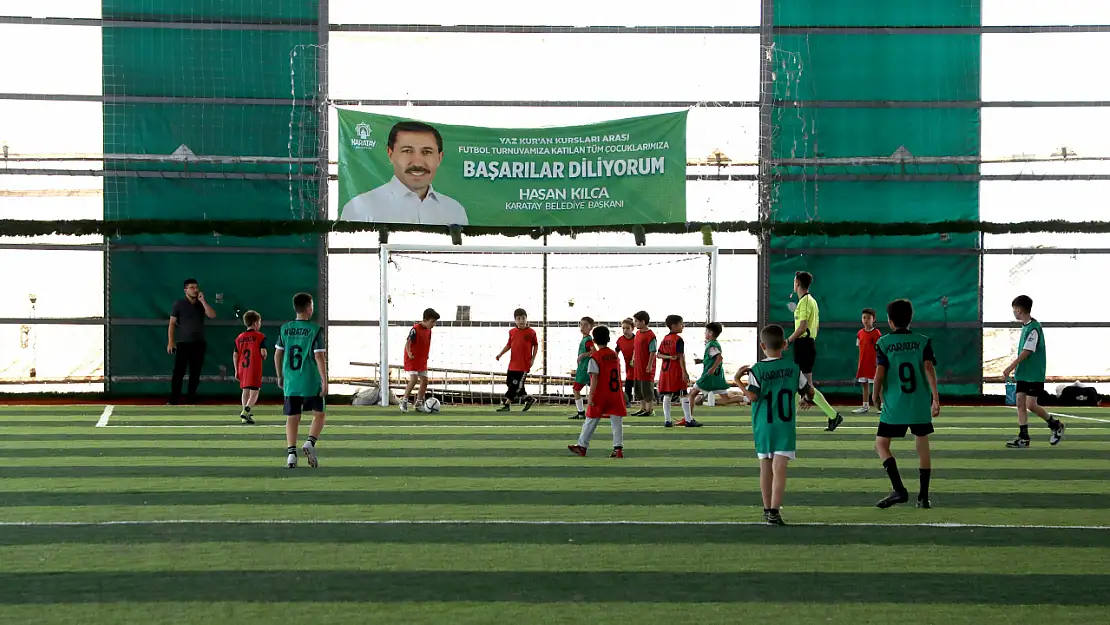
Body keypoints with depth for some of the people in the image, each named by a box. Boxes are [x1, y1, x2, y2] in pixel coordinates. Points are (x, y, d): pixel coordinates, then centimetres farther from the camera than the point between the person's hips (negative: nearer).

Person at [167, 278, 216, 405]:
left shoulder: (202, 304, 9)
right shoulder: (179, 304, 0)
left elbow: (212, 315, -7)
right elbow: (172, 323, -2)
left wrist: (203, 301, -11)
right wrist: (171, 342, -10)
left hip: (199, 344, 3)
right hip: (183, 343, -3)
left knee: (195, 373, 6)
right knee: (178, 373, -9)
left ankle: (191, 399, 14)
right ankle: (173, 400, -8)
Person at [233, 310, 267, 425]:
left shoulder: (239, 337, 9)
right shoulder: (260, 336, -6)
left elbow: (235, 355, 7)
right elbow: (263, 352, -15)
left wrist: (236, 371, 11)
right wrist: (264, 356, 9)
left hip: (242, 368, 5)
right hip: (255, 368, -5)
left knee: (245, 391, 14)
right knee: (254, 392, -3)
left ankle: (246, 417, 15)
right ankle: (245, 411, -24)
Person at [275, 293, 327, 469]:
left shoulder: (285, 329, 5)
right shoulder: (315, 329, -8)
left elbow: (277, 354, 9)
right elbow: (319, 356, -12)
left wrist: (280, 376, 21)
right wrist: (325, 381, -9)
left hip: (290, 382, 3)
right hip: (311, 382, -3)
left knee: (292, 418, 7)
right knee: (319, 414, 11)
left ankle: (291, 453, -3)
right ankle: (310, 443, -10)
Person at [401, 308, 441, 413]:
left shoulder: (428, 330, 5)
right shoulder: (415, 329, -19)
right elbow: (408, 343, -22)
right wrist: (409, 353, -37)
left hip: (422, 361, 8)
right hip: (412, 360, -8)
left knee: (424, 381, 7)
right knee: (414, 379, -20)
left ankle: (419, 404, 18)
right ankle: (404, 401, -5)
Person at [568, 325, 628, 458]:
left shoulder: (594, 357, -10)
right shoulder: (615, 355, 7)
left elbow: (594, 379, -15)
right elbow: (617, 375, 12)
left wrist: (591, 396, -13)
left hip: (600, 395, -4)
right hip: (616, 394, 4)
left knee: (591, 421, 8)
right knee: (617, 422, 2)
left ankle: (582, 446, 18)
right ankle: (618, 448, -4)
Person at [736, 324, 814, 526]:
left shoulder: (757, 369, -8)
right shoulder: (793, 368, 0)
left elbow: (752, 396, -15)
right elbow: (809, 390, 11)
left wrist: (738, 379, -2)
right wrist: (807, 400, 34)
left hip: (763, 426, 0)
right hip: (786, 426, 0)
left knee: (765, 468, 13)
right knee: (779, 468, -6)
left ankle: (767, 510, 23)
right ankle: (774, 511, -16)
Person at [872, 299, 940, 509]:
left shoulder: (883, 343, -1)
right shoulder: (923, 341, 3)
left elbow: (879, 373, -7)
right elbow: (929, 368, -7)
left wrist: (875, 396, 8)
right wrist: (936, 397, -10)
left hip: (894, 405, -2)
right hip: (921, 405, 3)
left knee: (881, 444, 7)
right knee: (923, 448, 13)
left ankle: (899, 490, -8)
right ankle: (923, 496, 15)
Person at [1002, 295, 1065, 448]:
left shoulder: (1034, 327, -17)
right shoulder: (1025, 326, 12)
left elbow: (1027, 351, -21)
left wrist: (1011, 367, -22)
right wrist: (1016, 369, 19)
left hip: (1034, 375, -9)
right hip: (1023, 374, 9)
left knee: (1031, 404, -8)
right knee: (1020, 403, 3)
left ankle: (1055, 425, 13)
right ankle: (1023, 438, 5)